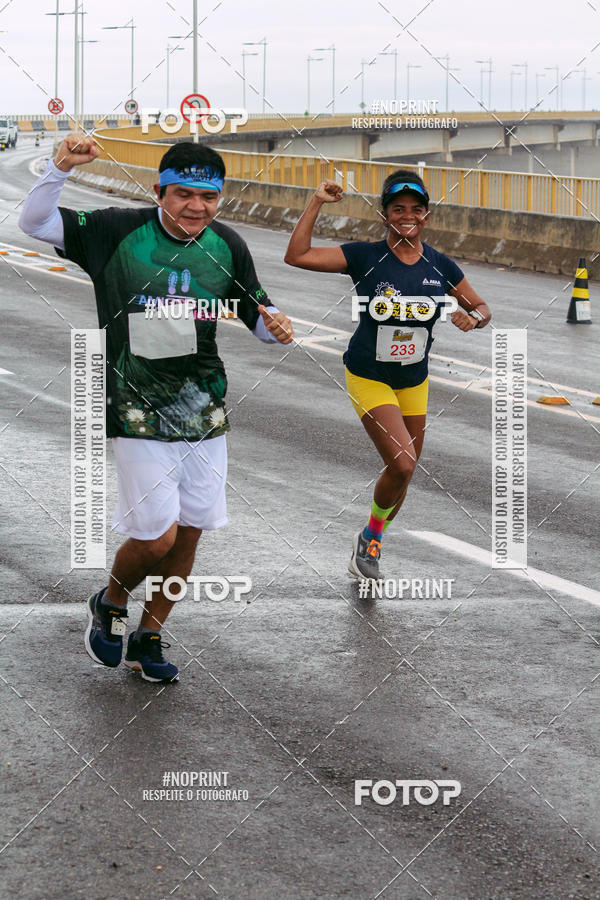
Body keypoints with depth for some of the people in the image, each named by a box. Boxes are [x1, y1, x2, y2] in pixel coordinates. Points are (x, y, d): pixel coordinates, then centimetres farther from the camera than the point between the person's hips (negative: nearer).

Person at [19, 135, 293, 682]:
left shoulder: (227, 246, 3)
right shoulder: (118, 232, -8)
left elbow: (256, 314, 13)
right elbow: (35, 223, -11)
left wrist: (275, 328, -10)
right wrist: (61, 168, -27)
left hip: (204, 411, 5)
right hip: (139, 412, -4)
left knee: (189, 532, 9)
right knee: (156, 537, -7)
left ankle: (149, 638, 28)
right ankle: (111, 605, 26)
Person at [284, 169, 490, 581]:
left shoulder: (440, 266, -4)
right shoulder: (365, 257, -13)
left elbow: (482, 308, 8)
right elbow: (297, 256, -19)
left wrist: (473, 319, -15)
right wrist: (316, 203, -23)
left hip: (414, 382, 5)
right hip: (369, 378, -5)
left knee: (403, 476, 12)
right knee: (402, 465, -19)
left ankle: (371, 545, 35)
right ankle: (371, 535, 8)